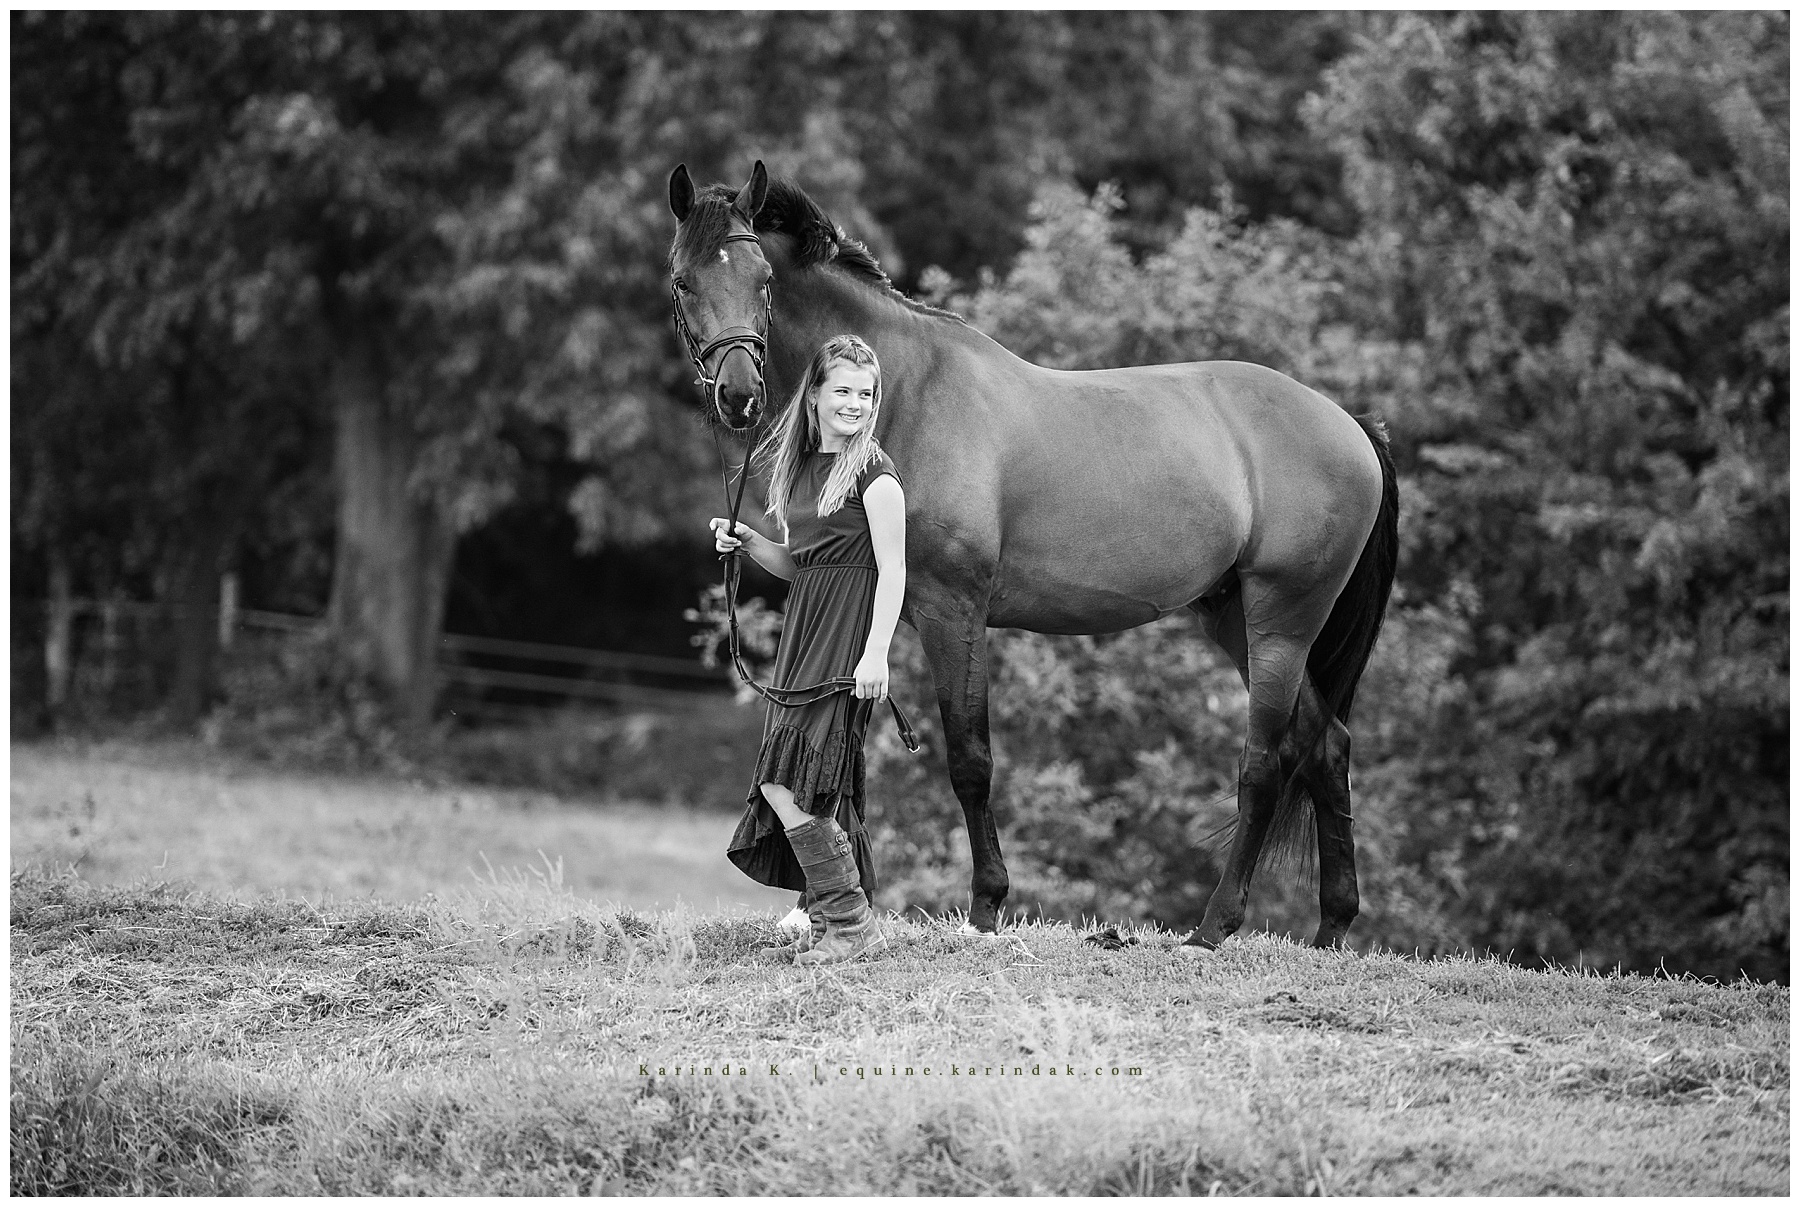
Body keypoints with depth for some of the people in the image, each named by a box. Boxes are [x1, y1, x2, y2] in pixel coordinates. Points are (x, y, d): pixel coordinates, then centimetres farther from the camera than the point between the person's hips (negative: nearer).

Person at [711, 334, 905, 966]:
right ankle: (834, 918, 15)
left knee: (784, 781, -14)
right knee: (819, 786, 8)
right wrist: (745, 541, 4)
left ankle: (849, 921, -10)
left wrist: (876, 655, -19)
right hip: (804, 630, 8)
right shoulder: (799, 466, 15)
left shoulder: (874, 473, -8)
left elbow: (893, 570, -11)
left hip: (849, 636, -8)